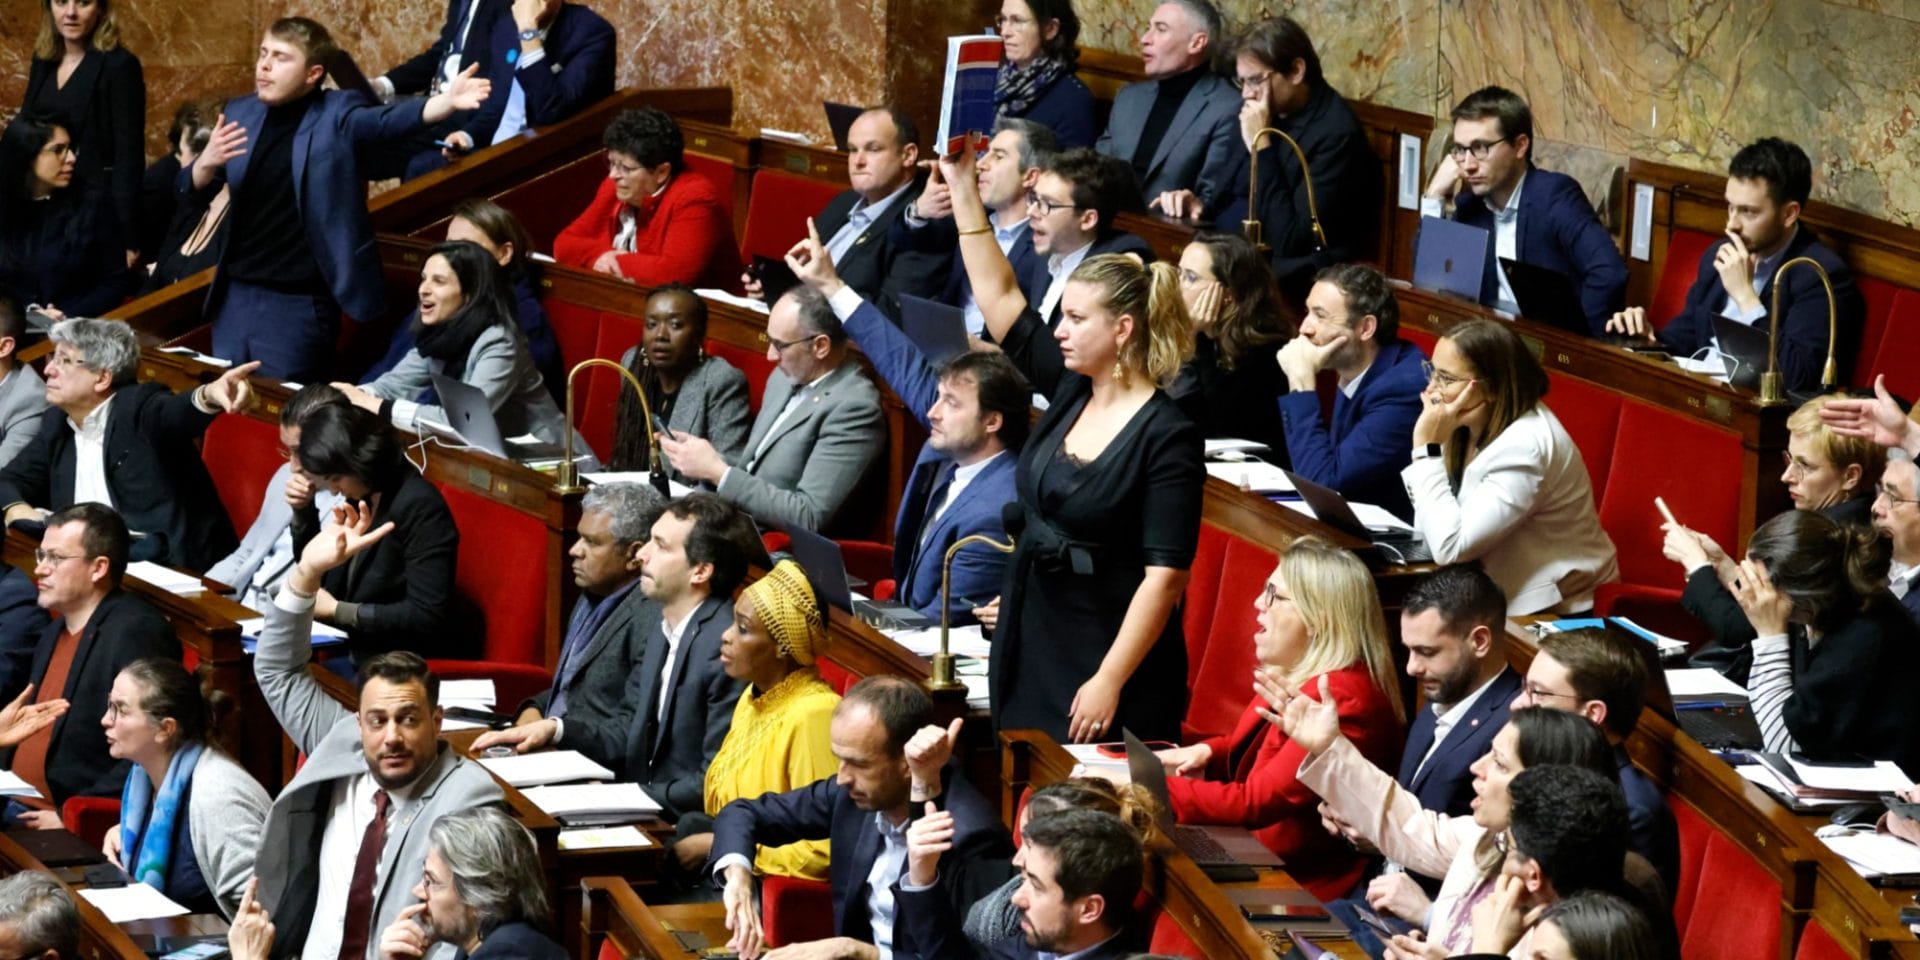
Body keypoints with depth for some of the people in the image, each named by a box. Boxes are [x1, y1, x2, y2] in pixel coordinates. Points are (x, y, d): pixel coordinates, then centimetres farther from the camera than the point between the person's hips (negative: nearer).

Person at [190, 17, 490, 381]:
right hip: (236, 294, 5)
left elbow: (386, 120, -25)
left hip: (298, 303, -5)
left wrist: (446, 101, -45)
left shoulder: (338, 113, -6)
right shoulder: (241, 114, 7)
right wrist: (207, 162, -16)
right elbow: (193, 191, 8)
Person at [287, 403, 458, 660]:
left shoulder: (419, 507, -16)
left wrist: (336, 611, -16)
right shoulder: (359, 497, 7)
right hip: (354, 654, 8)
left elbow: (427, 616, -20)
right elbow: (318, 577, 20)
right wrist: (303, 511, 4)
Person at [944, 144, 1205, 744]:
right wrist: (962, 188, 8)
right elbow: (999, 296, 11)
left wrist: (1109, 682, -22)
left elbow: (1164, 576, -18)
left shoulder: (1167, 437, -15)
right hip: (1028, 651, 7)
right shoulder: (1071, 391, 6)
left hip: (1111, 667, -7)